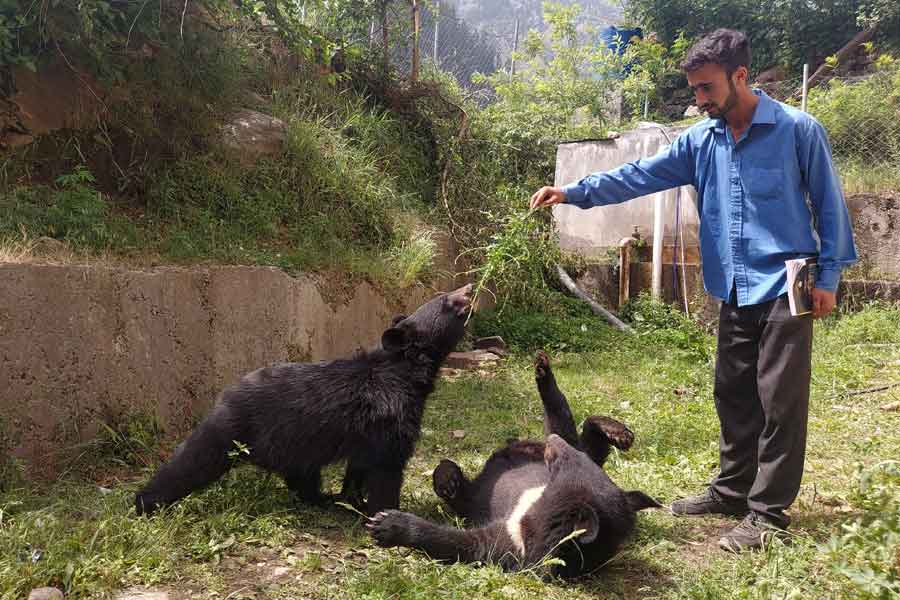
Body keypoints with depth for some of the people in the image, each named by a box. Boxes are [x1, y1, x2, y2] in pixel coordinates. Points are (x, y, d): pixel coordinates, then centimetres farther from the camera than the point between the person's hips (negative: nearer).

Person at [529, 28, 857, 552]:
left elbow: (828, 204, -2)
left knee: (780, 400, -2)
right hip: (735, 292, 6)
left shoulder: (798, 130, -7)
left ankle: (769, 511, 8)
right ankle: (733, 489, 28)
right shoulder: (700, 141, 7)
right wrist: (574, 193, -9)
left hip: (785, 288, -5)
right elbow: (639, 176, 2)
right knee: (733, 395, 13)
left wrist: (829, 277, -5)